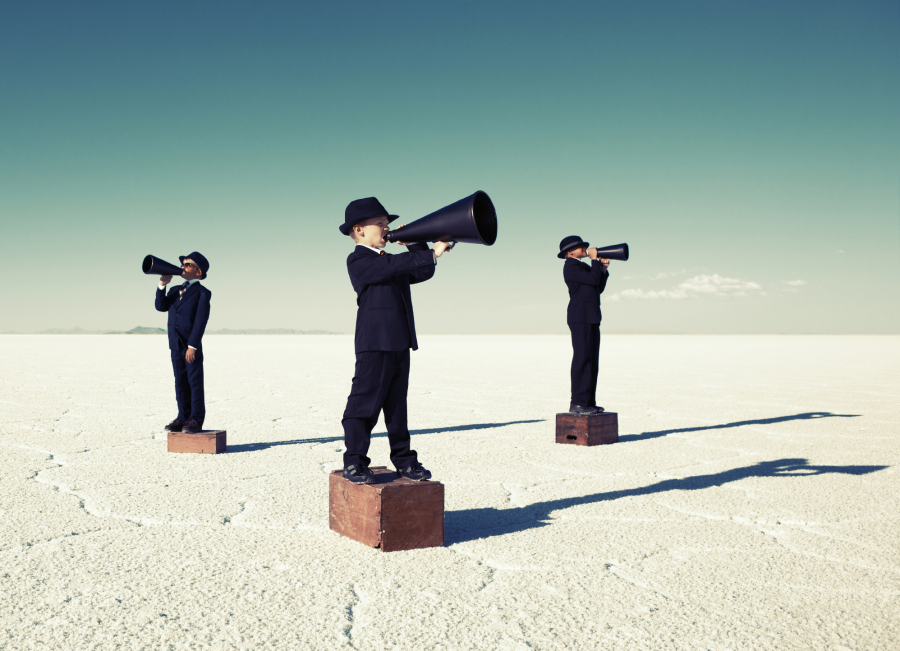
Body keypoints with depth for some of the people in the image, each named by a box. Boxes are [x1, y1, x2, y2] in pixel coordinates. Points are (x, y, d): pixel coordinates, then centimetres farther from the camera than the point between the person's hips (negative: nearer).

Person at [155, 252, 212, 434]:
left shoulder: (202, 293, -5)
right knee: (180, 382, 11)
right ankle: (183, 417, 18)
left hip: (192, 346, -7)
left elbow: (200, 321, -13)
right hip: (175, 345, 7)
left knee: (195, 381, -1)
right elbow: (161, 306, 7)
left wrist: (192, 345, -19)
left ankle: (196, 419, 3)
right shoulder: (175, 290, 17)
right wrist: (162, 285, -2)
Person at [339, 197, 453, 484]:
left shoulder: (392, 261, 22)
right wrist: (432, 253, -23)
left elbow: (422, 273, 16)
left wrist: (415, 243, 6)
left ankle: (404, 460, 18)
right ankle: (354, 463, 2)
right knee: (365, 402, -5)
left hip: (400, 342, 8)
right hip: (375, 342, -8)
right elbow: (392, 266, -21)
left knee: (397, 404, 12)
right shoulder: (358, 261, -6)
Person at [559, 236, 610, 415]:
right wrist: (595, 259, -4)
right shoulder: (570, 266, -6)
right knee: (582, 358, -13)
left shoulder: (584, 267, 23)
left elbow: (599, 288, 21)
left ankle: (588, 402, 10)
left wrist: (604, 268, 12)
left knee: (592, 360, 7)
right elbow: (593, 280, -15)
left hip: (591, 318, 10)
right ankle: (577, 403, -14)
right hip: (580, 317, -10)